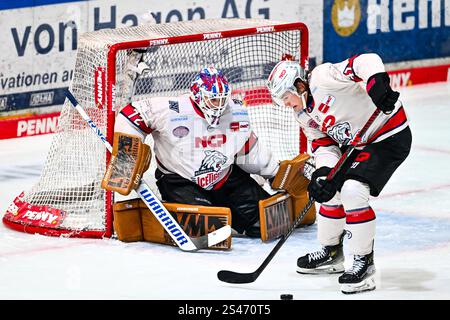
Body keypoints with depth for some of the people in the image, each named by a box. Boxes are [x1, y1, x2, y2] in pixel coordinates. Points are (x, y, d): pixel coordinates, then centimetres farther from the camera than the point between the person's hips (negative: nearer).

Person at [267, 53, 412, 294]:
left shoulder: (322, 78, -23)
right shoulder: (304, 114, 6)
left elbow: (365, 62, -34)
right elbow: (323, 143, 4)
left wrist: (377, 83, -52)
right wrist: (323, 172, -16)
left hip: (390, 137, -10)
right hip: (356, 145, 10)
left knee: (352, 191, -21)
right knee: (330, 190, 12)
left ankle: (364, 264, -12)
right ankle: (331, 253, 33)